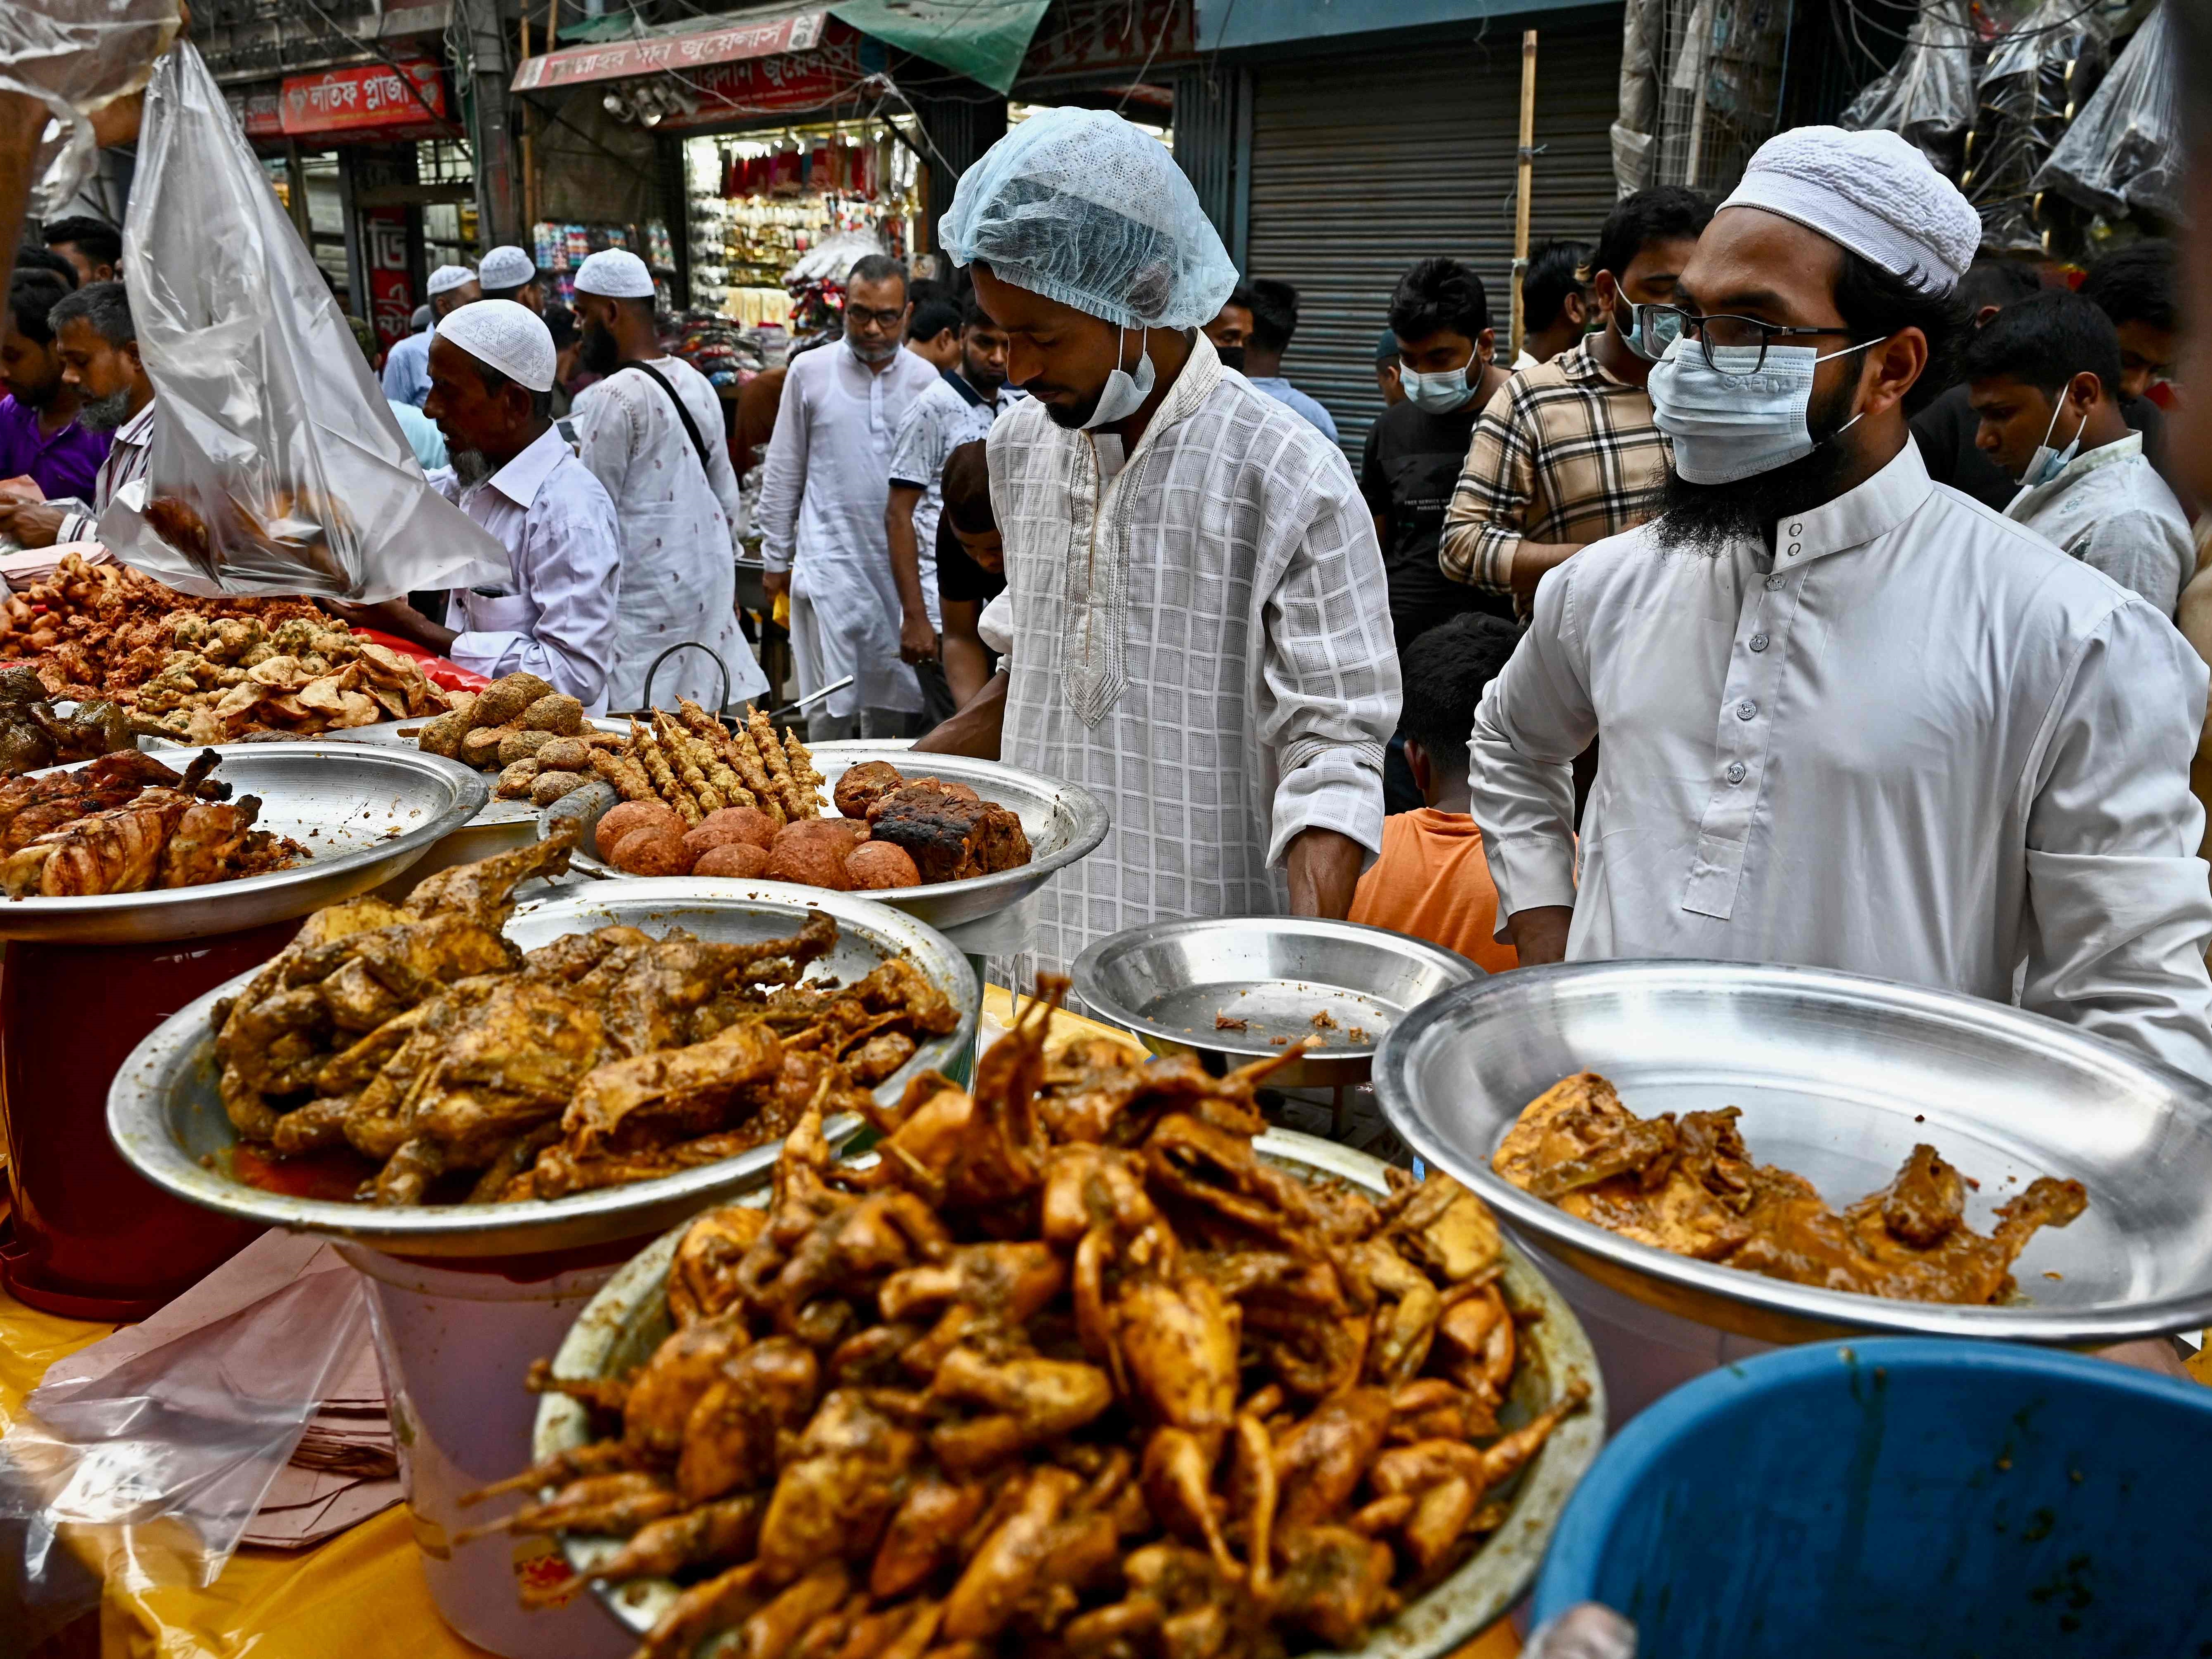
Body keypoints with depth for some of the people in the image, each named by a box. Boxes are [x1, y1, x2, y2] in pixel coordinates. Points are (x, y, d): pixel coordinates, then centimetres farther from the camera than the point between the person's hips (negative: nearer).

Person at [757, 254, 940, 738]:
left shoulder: (924, 380, 6)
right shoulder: (810, 371, 3)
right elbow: (784, 473, 7)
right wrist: (777, 556, 6)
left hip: (901, 564, 2)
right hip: (831, 564, -2)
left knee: (893, 700, 9)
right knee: (832, 703, -5)